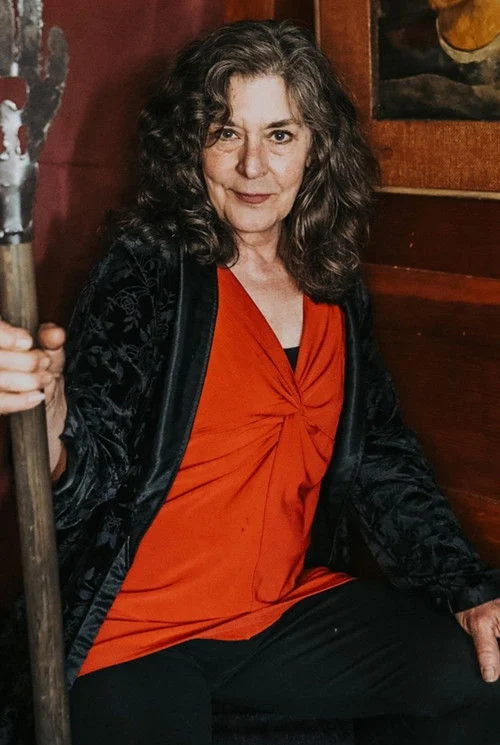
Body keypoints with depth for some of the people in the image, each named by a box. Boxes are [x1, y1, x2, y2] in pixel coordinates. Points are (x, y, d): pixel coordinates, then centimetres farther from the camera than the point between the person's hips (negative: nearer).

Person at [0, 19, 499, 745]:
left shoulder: (339, 293, 5)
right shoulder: (147, 270, -12)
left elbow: (380, 462, 12)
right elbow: (95, 472, -19)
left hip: (289, 609, 5)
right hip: (136, 632, -4)